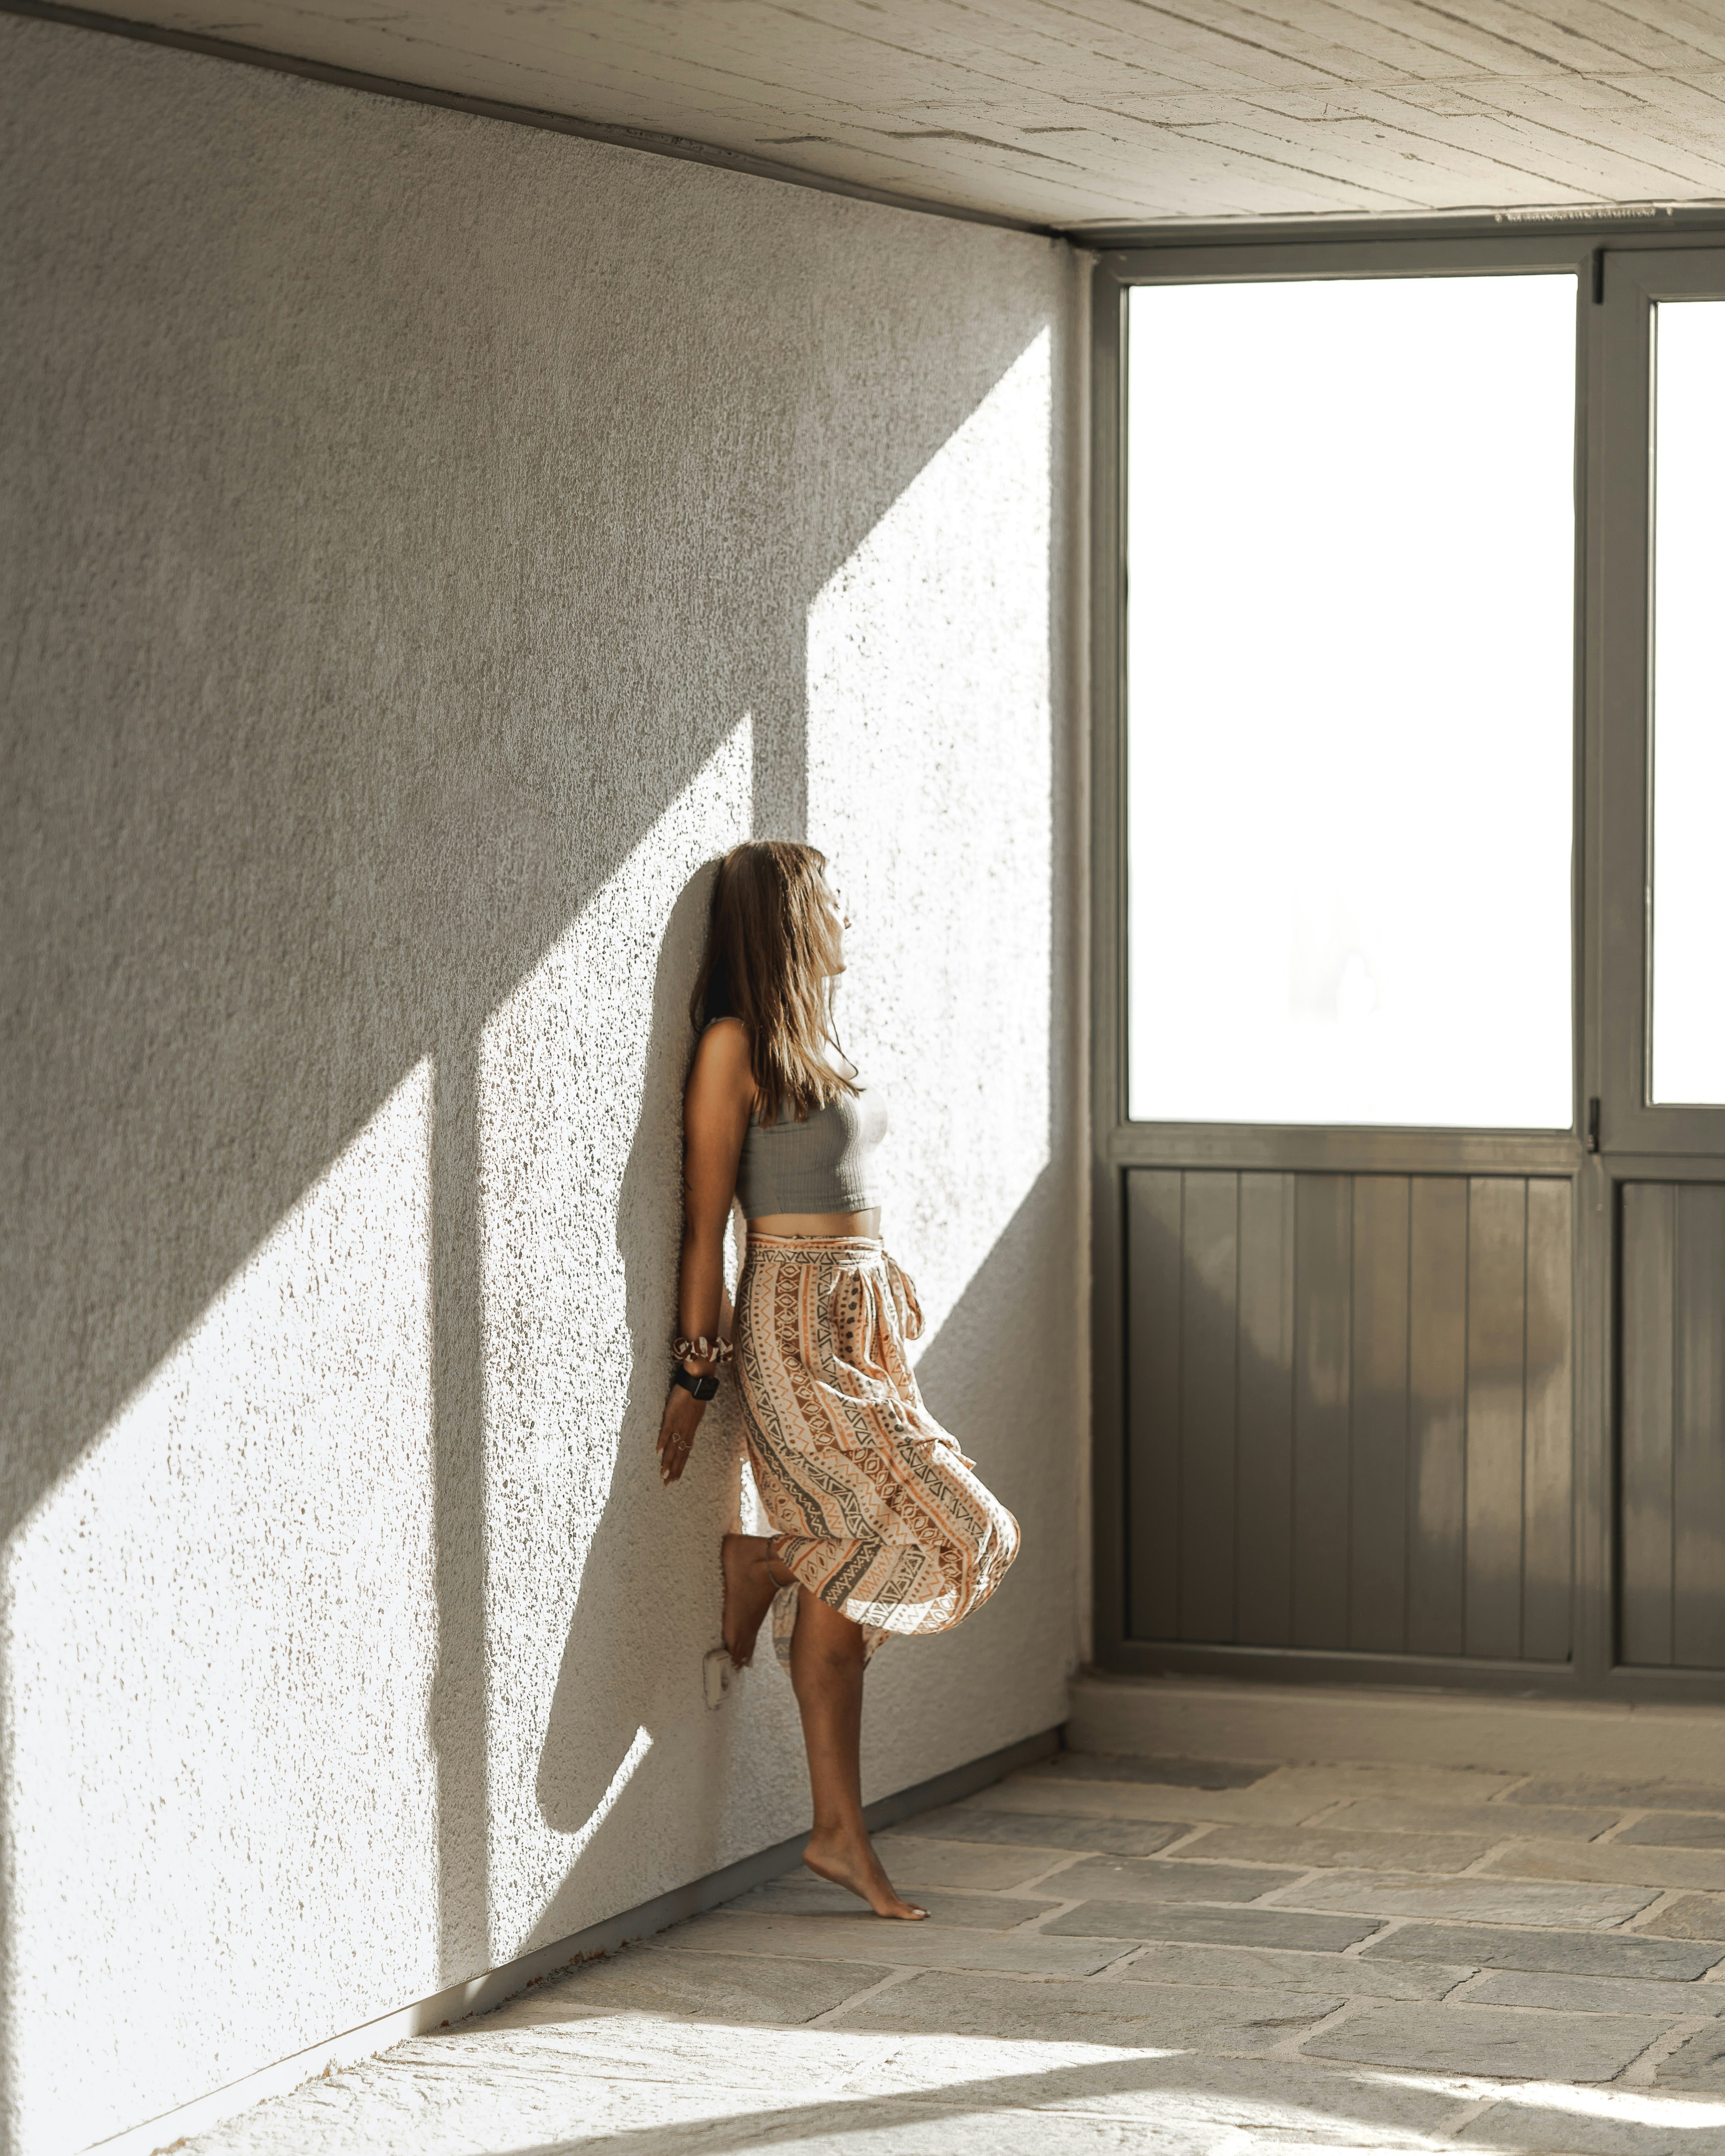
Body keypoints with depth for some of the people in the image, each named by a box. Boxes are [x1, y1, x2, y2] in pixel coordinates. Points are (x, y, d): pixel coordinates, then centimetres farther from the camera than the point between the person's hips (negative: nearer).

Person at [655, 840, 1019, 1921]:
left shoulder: (818, 1040, 17)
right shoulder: (738, 1047, -8)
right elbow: (707, 1218, -9)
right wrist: (696, 1368, -11)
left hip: (860, 1323, 8)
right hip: (796, 1326, -8)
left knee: (847, 1579, 7)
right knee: (955, 1535, -14)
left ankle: (842, 1831, 10)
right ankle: (758, 1562, 6)